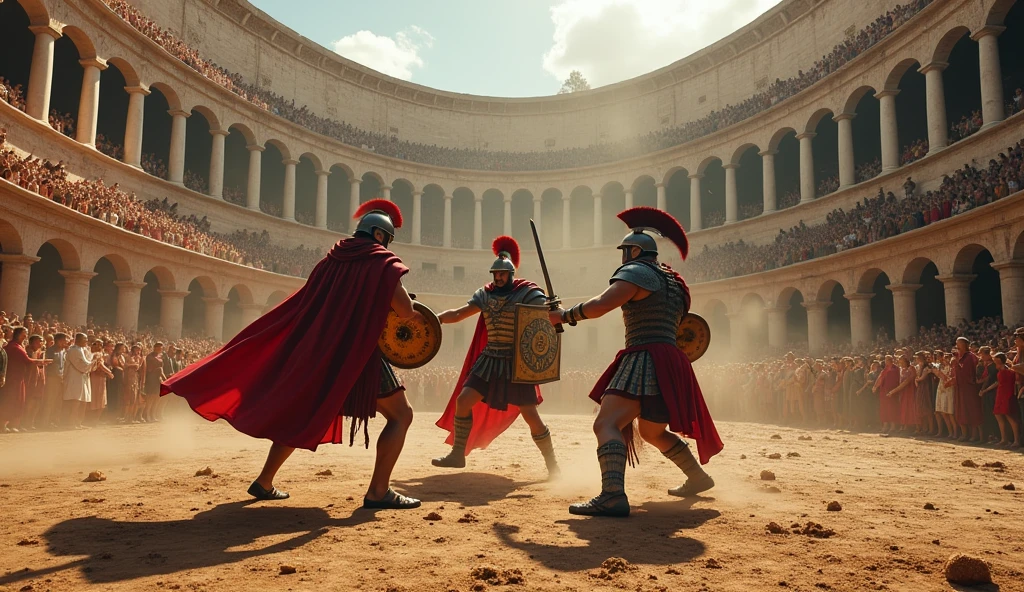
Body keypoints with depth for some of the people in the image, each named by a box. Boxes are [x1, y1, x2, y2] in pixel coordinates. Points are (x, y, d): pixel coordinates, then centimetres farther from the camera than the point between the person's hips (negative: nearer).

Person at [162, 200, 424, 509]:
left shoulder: (331, 260, 13)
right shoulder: (382, 262, -6)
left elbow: (309, 304, 23)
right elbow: (405, 311, -14)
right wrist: (411, 312, 8)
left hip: (317, 353, 7)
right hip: (360, 355, -7)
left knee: (301, 416, 24)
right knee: (401, 415, 3)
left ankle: (264, 482, 27)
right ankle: (378, 491, -5)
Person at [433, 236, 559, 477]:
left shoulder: (527, 292, -9)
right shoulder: (485, 294, 6)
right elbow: (458, 314, 6)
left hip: (517, 362, -5)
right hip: (489, 360, 5)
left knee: (530, 415, -6)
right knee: (463, 400, 0)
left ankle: (552, 463, 12)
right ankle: (457, 454, 16)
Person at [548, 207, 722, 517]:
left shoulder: (638, 271, -5)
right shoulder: (672, 282, 23)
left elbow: (600, 305, -18)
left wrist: (565, 316, -6)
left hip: (646, 361, -10)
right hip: (670, 365, 10)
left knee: (606, 424, -22)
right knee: (653, 432, 28)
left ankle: (612, 495, -38)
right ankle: (698, 477, 40)